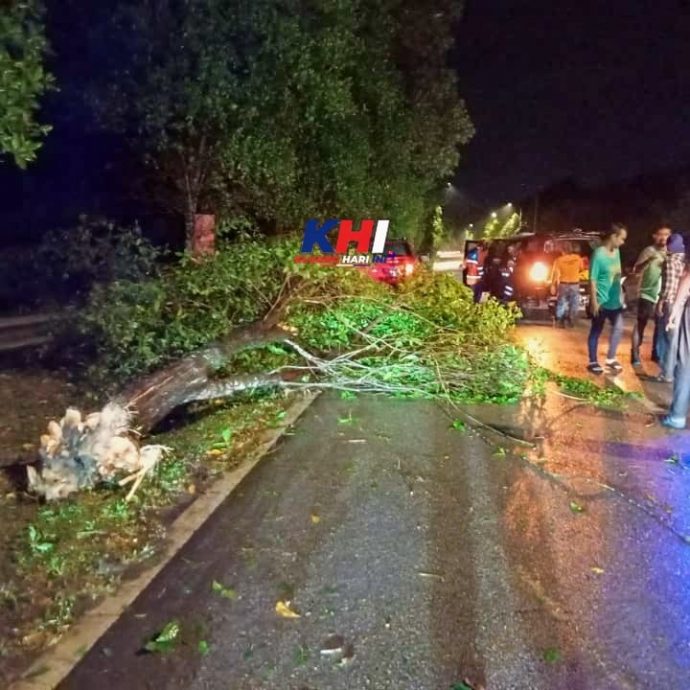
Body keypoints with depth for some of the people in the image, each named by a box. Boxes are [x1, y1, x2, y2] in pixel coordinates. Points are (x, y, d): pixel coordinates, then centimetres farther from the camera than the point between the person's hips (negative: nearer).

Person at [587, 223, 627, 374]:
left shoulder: (616, 251, 5)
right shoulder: (599, 254, -19)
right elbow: (592, 280, -18)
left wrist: (621, 294, 15)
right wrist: (594, 302, -20)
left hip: (615, 300, 8)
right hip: (601, 302, -8)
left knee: (618, 328, 12)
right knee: (596, 332, 5)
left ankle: (611, 358, 27)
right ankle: (593, 362, 17)